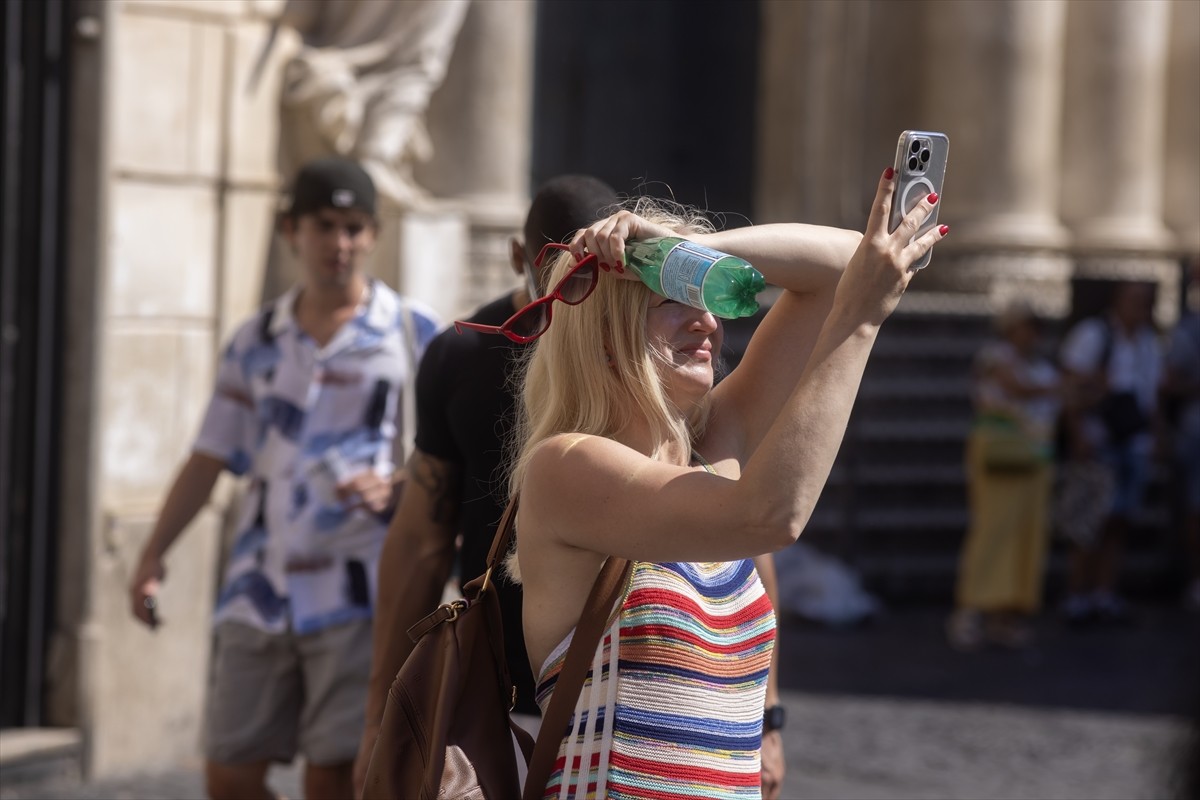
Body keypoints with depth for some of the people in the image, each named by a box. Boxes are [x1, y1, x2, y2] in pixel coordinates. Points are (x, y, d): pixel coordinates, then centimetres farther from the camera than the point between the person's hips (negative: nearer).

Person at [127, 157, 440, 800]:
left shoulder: (413, 334, 4)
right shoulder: (256, 342, 14)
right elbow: (210, 459, 13)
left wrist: (395, 486, -17)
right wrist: (154, 554, 3)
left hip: (358, 594, -4)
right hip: (262, 587, 4)